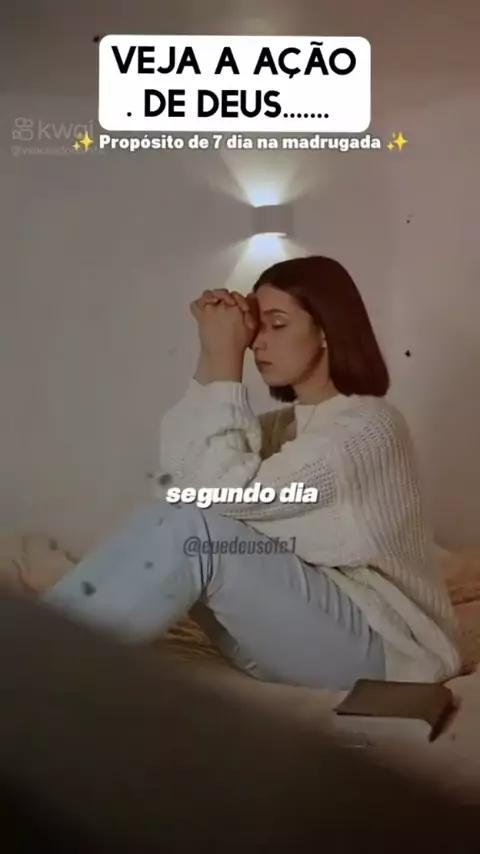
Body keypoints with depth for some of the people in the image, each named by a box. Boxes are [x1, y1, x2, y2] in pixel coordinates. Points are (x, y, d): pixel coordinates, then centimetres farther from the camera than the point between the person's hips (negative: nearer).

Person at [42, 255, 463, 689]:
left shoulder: (368, 425, -15)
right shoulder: (285, 424, 10)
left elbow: (231, 490, -25)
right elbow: (176, 474, -5)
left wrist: (225, 362, -19)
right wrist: (209, 358, -7)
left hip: (380, 648, -7)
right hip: (299, 628, 8)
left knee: (192, 526, -24)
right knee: (175, 508, -10)